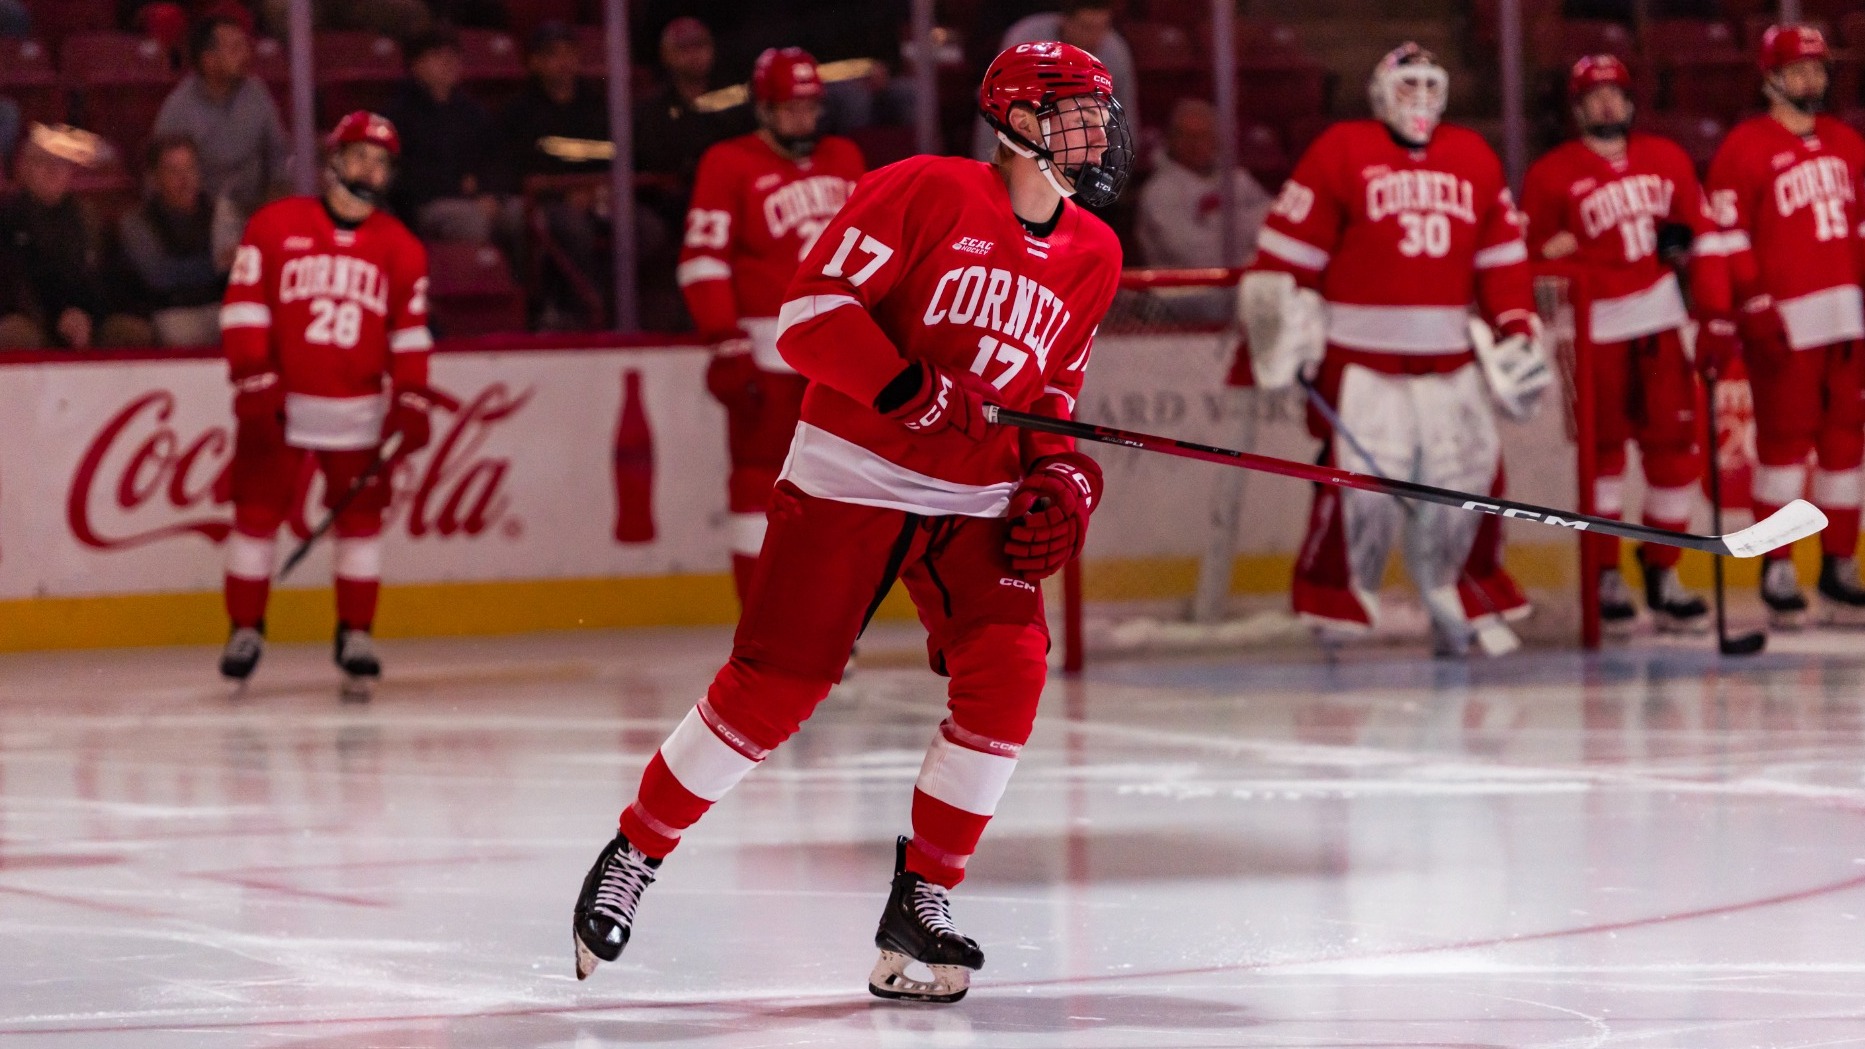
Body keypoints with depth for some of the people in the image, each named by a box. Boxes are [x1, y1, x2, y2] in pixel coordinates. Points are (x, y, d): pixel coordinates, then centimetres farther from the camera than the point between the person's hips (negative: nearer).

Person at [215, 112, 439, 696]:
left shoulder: (401, 249, 5)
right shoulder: (275, 227, -3)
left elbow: (409, 331, 7)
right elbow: (244, 307, -6)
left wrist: (410, 404, -2)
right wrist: (254, 384, -12)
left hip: (356, 412, 2)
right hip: (278, 404, -2)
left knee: (361, 516, 0)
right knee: (257, 513, 1)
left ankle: (356, 636, 8)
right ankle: (245, 629, 11)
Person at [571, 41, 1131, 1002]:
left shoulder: (1091, 255, 9)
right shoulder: (925, 192, -10)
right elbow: (811, 308, -13)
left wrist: (1062, 478, 2)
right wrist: (907, 389, -26)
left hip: (975, 501, 5)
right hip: (851, 476, -5)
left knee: (1008, 670, -16)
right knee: (771, 688, -8)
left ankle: (919, 902, -5)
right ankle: (633, 855, 12)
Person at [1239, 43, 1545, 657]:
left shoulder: (1475, 160, 13)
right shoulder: (1341, 153, -2)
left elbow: (1503, 256, 16)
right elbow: (1287, 246, -4)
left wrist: (1517, 333, 8)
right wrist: (1282, 325, -10)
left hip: (1450, 354, 5)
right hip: (1360, 353, -5)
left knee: (1469, 475, 2)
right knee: (1361, 478, -13)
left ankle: (1465, 602, 17)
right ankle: (1334, 600, 3)